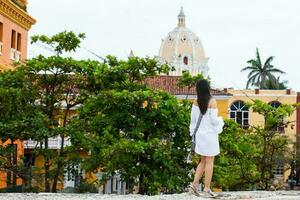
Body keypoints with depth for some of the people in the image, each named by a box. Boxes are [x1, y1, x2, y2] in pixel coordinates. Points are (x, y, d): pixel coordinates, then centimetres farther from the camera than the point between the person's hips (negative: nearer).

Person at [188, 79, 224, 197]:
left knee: (203, 161, 17)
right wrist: (220, 120, 6)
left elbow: (193, 119, 5)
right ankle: (207, 189, 5)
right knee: (209, 162, 3)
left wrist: (193, 132, 15)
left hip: (200, 134, 5)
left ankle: (194, 184, 10)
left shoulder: (196, 102, 0)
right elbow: (213, 120, -15)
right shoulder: (212, 101, -15)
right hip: (210, 135, -5)